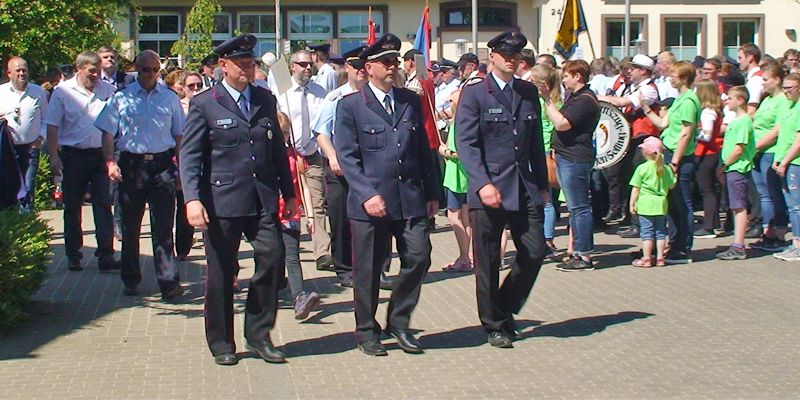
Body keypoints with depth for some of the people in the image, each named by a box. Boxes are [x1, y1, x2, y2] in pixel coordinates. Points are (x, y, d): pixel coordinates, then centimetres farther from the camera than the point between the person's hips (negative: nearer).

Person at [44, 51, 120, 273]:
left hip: (100, 154, 1)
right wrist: (54, 156, -10)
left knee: (103, 205, -3)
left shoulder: (107, 90, 2)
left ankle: (106, 255, -1)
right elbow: (52, 126, -2)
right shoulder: (63, 91, -2)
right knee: (72, 207, 9)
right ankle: (73, 256, 20)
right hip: (73, 155, -1)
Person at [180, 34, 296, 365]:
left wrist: (288, 193, 16)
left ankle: (258, 335, 13)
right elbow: (189, 156, -6)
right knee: (221, 273, 4)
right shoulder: (204, 104, -1)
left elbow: (278, 149, 18)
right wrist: (192, 199, -17)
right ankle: (221, 343, 19)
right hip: (222, 201, -4)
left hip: (263, 200, 4)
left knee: (273, 259, -4)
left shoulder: (266, 100, 13)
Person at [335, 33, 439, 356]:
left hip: (411, 199, 4)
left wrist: (431, 193, 11)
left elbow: (423, 149, 15)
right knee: (368, 270, 4)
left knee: (418, 258, -1)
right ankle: (367, 332, 22)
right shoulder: (350, 106, 0)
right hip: (370, 203, -4)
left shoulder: (411, 101, 13)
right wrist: (367, 195, -15)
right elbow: (346, 157, -5)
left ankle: (398, 322, 20)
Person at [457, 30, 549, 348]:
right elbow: (466, 144, -10)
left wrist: (542, 185, 15)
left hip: (525, 188, 5)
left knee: (535, 252, 1)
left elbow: (536, 142, 17)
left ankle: (505, 310, 24)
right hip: (489, 188, -5)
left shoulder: (529, 92, 13)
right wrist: (482, 184, -21)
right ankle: (493, 325, 18)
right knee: (487, 262, 3)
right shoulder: (473, 93, -3)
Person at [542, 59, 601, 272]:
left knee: (579, 208, -7)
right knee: (576, 208, 14)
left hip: (575, 159, -11)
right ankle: (579, 252, 20)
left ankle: (584, 256, -3)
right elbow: (560, 121, 22)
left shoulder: (585, 99, -15)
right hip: (567, 157, 11)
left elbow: (561, 124, -23)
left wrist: (547, 99, -19)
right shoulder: (575, 97, 19)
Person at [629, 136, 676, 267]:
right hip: (661, 204, 4)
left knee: (647, 232, 0)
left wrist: (632, 204, 0)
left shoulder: (642, 168, -8)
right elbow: (671, 185, 11)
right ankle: (659, 258, 16)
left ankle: (646, 259, 4)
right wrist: (674, 175, 28)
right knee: (660, 232, 11)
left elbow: (636, 189, -7)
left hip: (646, 205, -4)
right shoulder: (666, 169, 3)